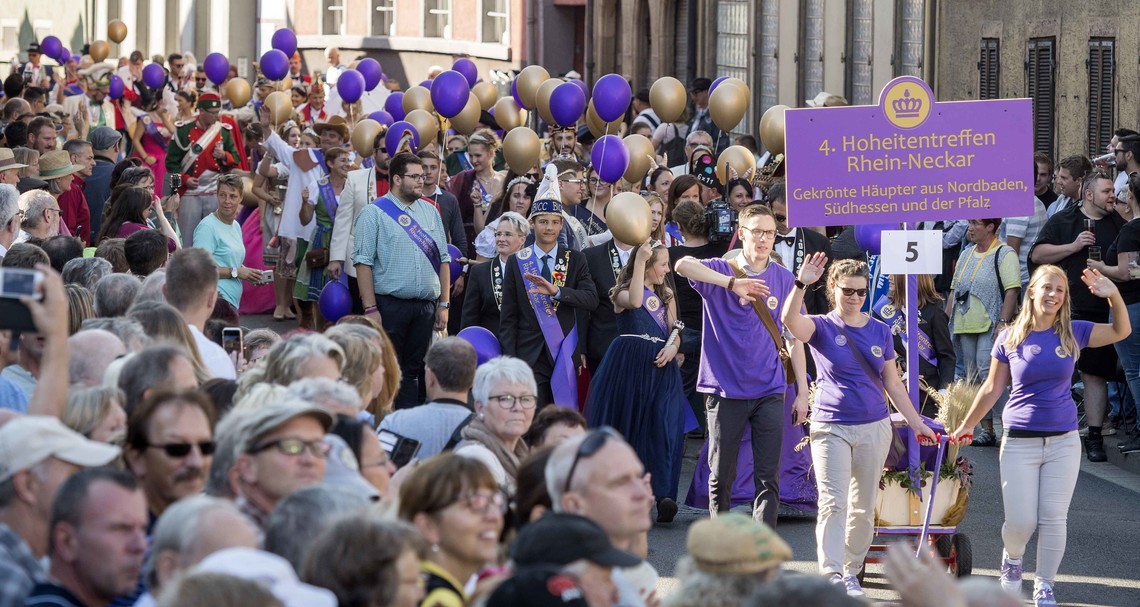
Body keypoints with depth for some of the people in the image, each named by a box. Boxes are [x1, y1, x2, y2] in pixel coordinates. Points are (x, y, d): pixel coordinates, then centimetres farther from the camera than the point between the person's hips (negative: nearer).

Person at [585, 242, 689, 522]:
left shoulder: (667, 297, 21)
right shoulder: (623, 294, 4)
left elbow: (675, 333, 16)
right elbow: (635, 301, -21)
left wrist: (672, 348, -7)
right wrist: (639, 261, -23)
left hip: (660, 368, 3)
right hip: (628, 366, -3)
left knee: (663, 430, -5)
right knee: (625, 426, -3)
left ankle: (664, 496, -8)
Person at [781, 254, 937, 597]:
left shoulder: (880, 332, 6)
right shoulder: (821, 328, -3)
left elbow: (892, 383, 13)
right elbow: (790, 319, -26)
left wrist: (917, 424, 12)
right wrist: (802, 284, -41)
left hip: (874, 428, 3)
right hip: (831, 428, -3)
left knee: (863, 508, 9)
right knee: (833, 502, -14)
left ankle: (851, 572, 22)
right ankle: (831, 575, -19)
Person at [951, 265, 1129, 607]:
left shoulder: (1074, 334, -1)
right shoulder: (1010, 339, -4)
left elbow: (1121, 331, -2)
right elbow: (992, 388, 6)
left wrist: (1114, 295, -19)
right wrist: (967, 425, 11)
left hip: (1063, 440, 1)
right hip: (1020, 441, -1)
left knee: (1053, 518, 2)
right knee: (1021, 521, -3)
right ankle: (1012, 558, 30)